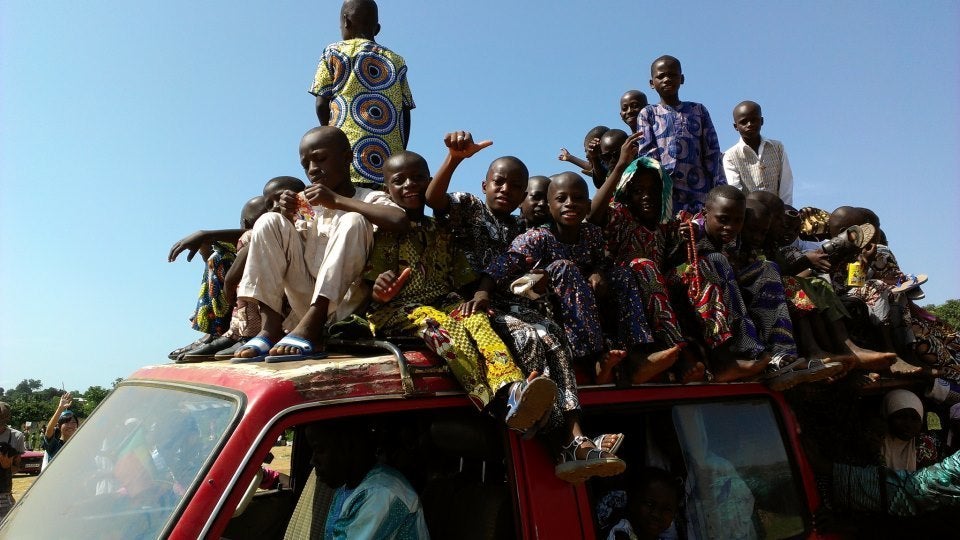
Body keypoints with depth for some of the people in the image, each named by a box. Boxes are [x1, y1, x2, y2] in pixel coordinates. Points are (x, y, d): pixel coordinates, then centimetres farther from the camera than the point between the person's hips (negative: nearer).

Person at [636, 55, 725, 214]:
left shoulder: (698, 110, 16)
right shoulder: (647, 114, 12)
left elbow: (712, 152, 11)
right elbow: (647, 153, 1)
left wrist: (719, 189, 0)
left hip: (698, 191, 2)